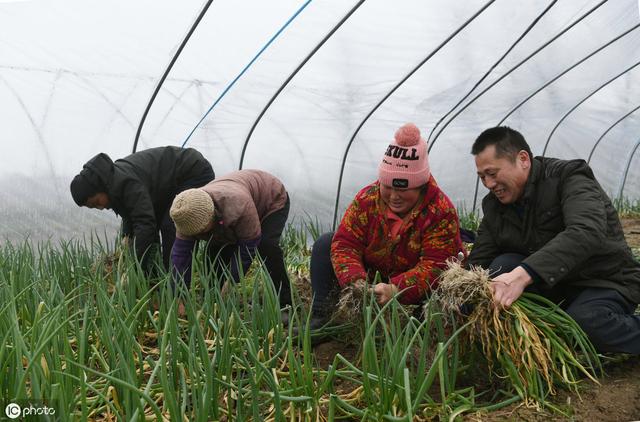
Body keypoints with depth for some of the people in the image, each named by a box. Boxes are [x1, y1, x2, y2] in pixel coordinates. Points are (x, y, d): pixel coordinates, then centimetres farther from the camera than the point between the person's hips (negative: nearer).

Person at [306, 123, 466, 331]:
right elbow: (345, 244, -18)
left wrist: (395, 289, -45)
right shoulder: (367, 198, -14)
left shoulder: (442, 211, -23)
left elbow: (434, 265, -29)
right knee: (326, 243, -11)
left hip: (411, 291, -3)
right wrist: (356, 282, -38)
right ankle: (320, 317, -15)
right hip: (370, 279, 4)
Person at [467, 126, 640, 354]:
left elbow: (587, 232, -37)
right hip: (551, 285, 5)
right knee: (501, 266, -20)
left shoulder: (569, 176, -17)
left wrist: (523, 274, -50)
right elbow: (478, 262, 0)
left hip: (605, 283, -5)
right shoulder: (493, 206, 1)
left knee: (583, 320, -35)